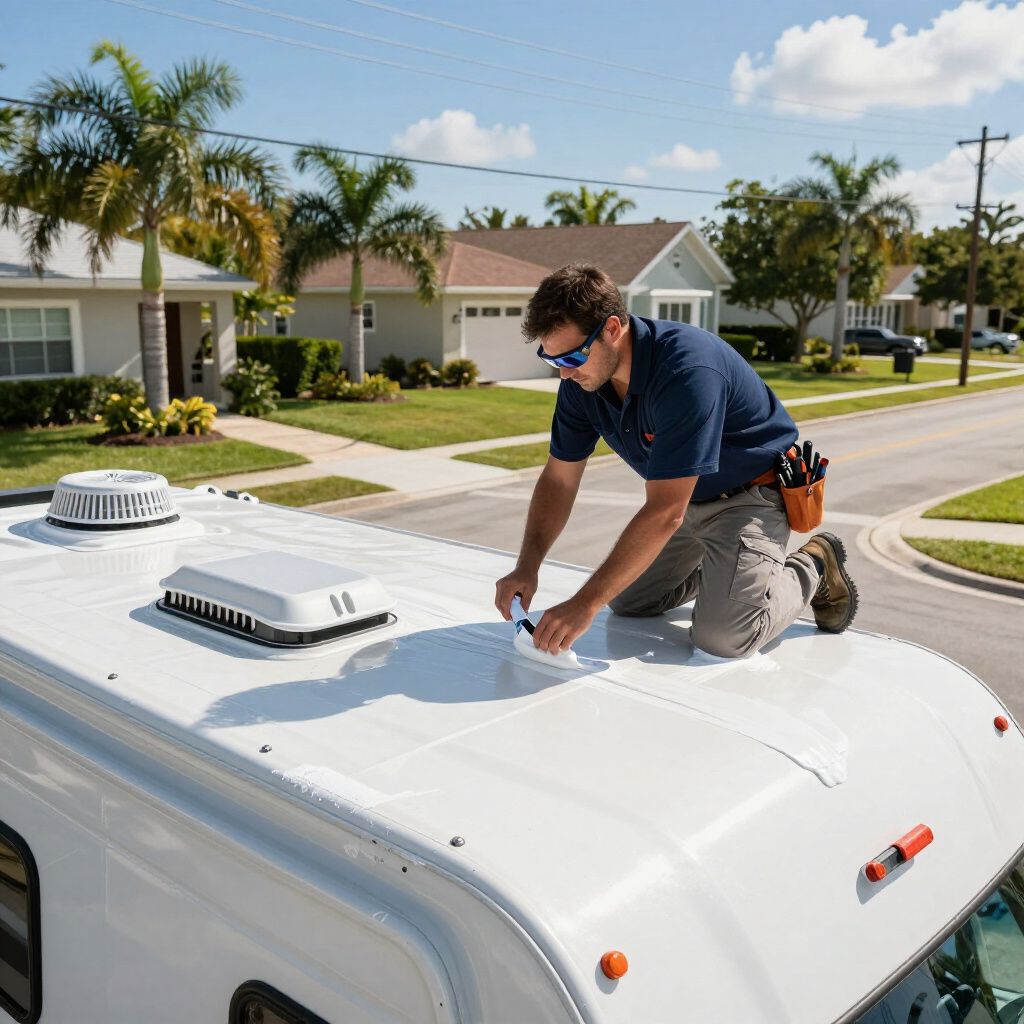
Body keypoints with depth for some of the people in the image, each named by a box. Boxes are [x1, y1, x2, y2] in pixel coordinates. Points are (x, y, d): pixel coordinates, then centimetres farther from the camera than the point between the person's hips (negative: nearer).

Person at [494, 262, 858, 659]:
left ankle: (812, 567, 6)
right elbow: (559, 480, -3)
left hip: (751, 494, -8)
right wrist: (527, 567, -16)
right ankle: (721, 570, 30)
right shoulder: (581, 377, -12)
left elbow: (665, 512, -38)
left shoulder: (686, 370, -37)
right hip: (685, 497, 8)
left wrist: (585, 604, -37)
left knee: (723, 634, -22)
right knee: (626, 600, 10)